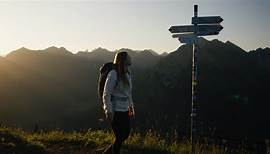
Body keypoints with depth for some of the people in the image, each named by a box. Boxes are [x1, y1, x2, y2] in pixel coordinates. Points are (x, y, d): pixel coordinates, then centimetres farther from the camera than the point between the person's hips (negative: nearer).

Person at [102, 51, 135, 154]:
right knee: (119, 138, -2)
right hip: (115, 111, -9)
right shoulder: (113, 74, -17)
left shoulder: (127, 73, 8)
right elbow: (106, 94, -18)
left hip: (124, 110, 9)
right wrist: (108, 111, -22)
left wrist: (131, 106, 21)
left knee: (126, 134, 17)